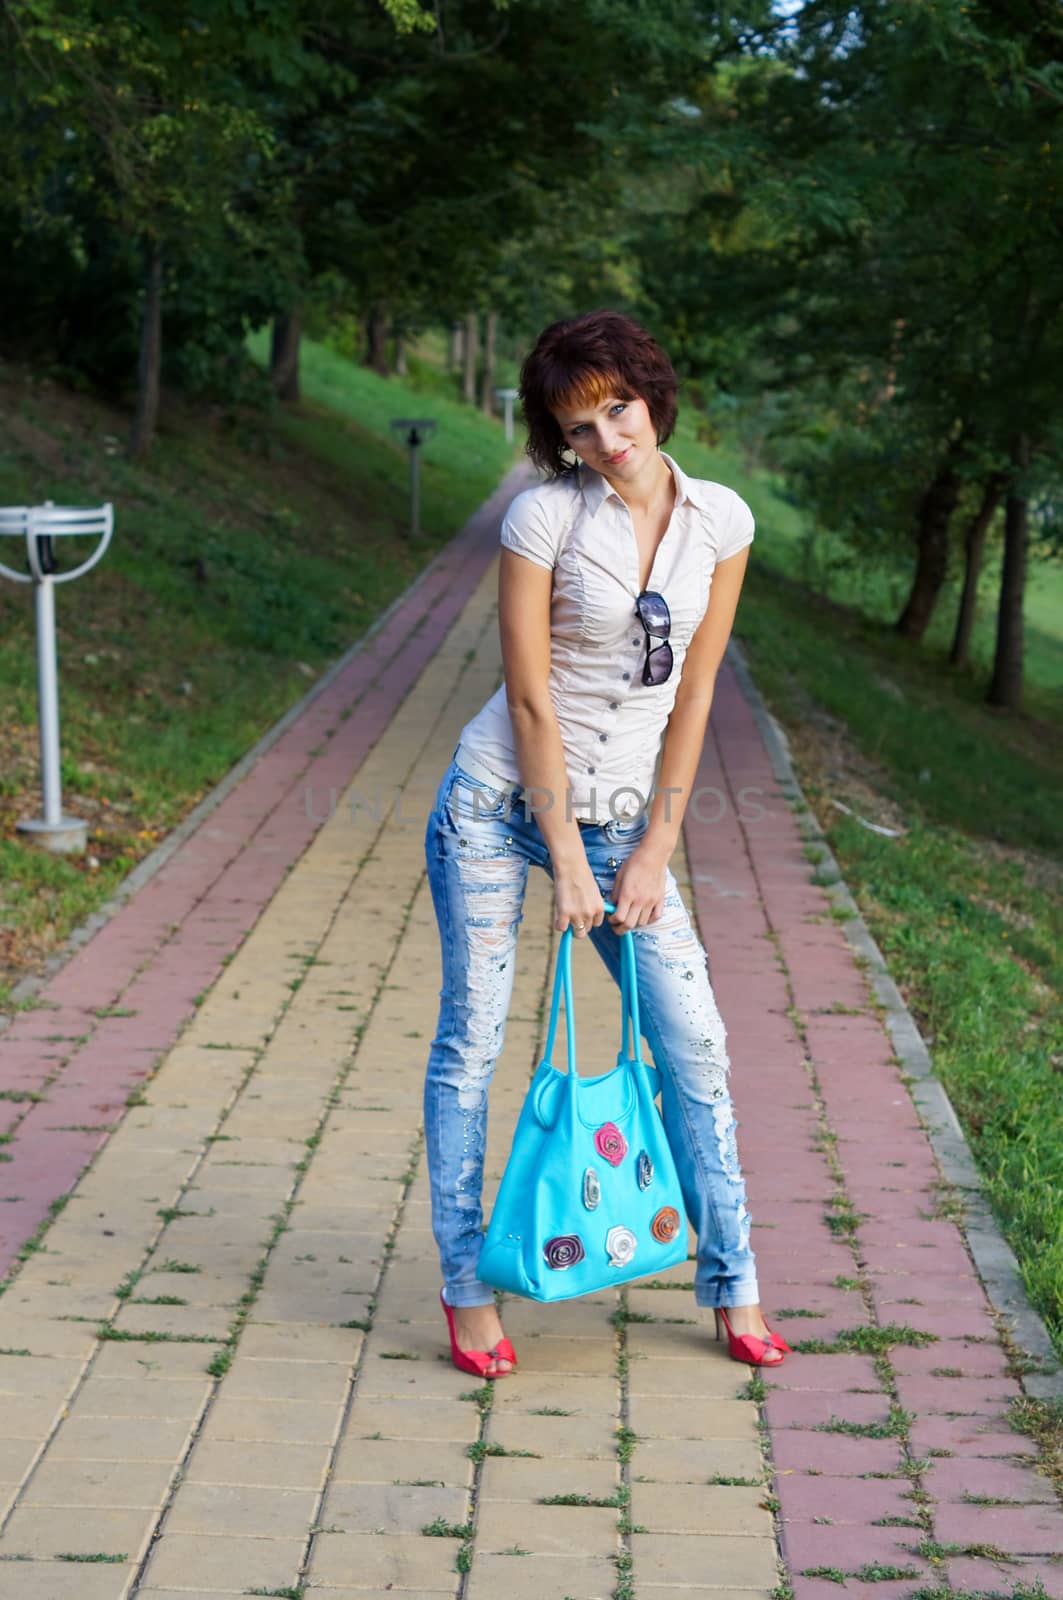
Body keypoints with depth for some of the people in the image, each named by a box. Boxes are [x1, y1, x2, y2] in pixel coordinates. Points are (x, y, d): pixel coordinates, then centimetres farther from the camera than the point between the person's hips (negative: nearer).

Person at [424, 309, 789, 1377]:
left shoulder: (720, 521, -3)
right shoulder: (544, 517, -13)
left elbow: (693, 691, 2)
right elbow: (530, 698, -12)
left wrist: (655, 849, -2)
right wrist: (567, 866, -13)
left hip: (621, 816, 3)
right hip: (500, 803, -3)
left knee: (693, 1044, 2)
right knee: (470, 1041, 1)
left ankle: (730, 1284, 15)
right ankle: (466, 1285, 14)